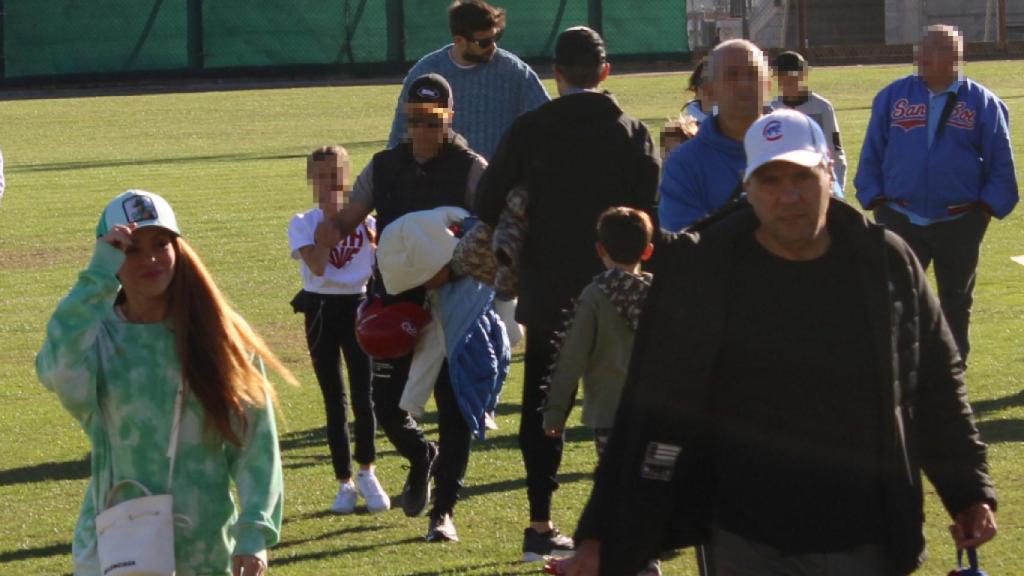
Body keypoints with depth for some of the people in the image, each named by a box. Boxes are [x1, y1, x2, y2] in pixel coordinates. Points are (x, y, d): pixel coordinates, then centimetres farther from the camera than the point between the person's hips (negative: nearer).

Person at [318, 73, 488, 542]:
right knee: (386, 403, 4)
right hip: (396, 303, 4)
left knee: (454, 408, -3)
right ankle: (421, 458, 37)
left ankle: (442, 511, 7)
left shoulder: (470, 170, -5)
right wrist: (330, 229, -14)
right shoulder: (385, 168, 7)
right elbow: (348, 219, 10)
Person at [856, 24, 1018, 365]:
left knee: (956, 303, 11)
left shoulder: (982, 103, -1)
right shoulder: (892, 97, 3)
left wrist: (987, 206, -6)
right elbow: (872, 153, 6)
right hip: (900, 219, 0)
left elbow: (1001, 161, 2)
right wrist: (875, 199, -2)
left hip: (960, 223, 0)